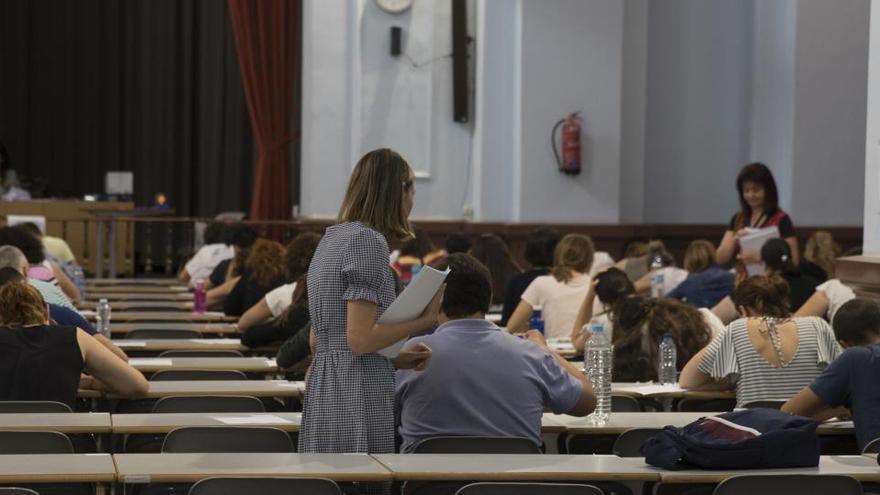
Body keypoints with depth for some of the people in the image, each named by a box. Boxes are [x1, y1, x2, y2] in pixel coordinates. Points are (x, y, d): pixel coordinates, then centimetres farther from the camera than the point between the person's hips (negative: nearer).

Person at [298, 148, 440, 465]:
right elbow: (359, 339, -17)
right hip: (358, 402, -10)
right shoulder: (368, 241, -12)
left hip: (322, 397, 10)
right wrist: (422, 320, -8)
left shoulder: (332, 238, 17)